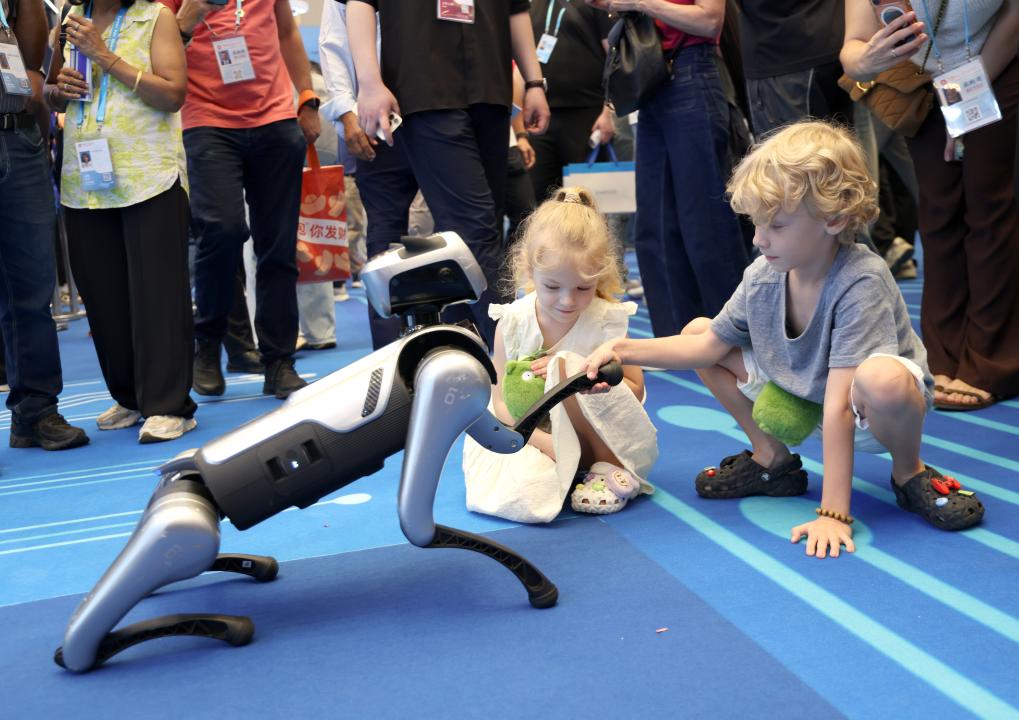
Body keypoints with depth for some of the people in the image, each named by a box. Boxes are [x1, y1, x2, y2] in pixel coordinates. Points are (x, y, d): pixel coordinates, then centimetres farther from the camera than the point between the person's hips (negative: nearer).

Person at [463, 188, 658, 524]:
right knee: (522, 495, -32)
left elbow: (635, 390, -7)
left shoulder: (606, 320, -13)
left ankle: (613, 467, -10)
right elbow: (503, 402, -9)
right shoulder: (512, 323, -11)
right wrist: (547, 443, -26)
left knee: (567, 365, -28)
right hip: (532, 435, 1)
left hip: (597, 437, 0)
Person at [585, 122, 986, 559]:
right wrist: (624, 350, -11)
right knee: (695, 329, 0)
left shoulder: (861, 281, -32)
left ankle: (909, 471, -6)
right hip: (801, 400, 7)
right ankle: (771, 459, 12)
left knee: (881, 378, -43)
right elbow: (708, 344, 1)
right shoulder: (763, 275, -13)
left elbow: (839, 404, -36)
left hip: (867, 420, -6)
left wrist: (832, 513, -36)